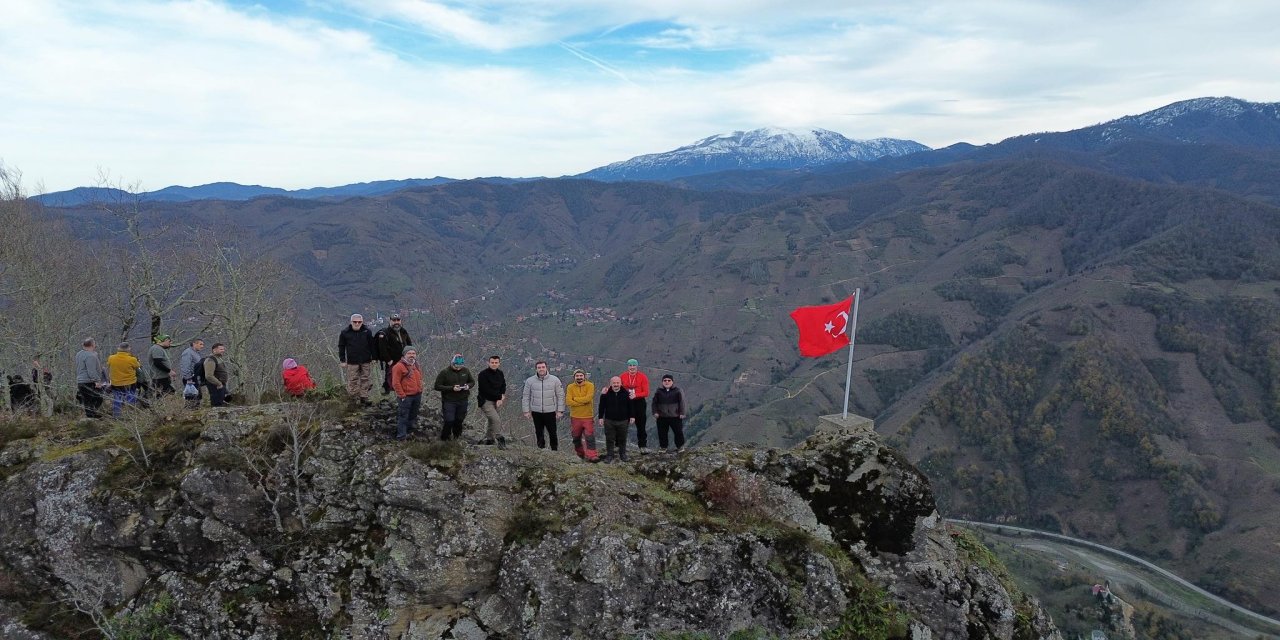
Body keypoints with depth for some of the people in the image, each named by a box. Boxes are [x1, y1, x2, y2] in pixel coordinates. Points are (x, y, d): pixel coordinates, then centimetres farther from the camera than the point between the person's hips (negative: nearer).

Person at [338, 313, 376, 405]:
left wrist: (373, 358, 7)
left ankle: (364, 398, 13)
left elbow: (372, 346, 8)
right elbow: (341, 347, 5)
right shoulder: (345, 333, -1)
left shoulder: (367, 332, 2)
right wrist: (342, 360, 2)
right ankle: (354, 398, 11)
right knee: (353, 380, 0)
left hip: (365, 361, 1)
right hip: (352, 362, -1)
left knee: (365, 379, 6)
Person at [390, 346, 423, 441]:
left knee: (413, 415, 20)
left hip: (417, 395, 7)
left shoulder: (416, 365, 10)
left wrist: (420, 391, 17)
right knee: (403, 416, 0)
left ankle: (411, 429, 36)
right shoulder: (399, 366, -15)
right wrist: (402, 395, -16)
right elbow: (395, 383, -16)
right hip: (406, 396, -7)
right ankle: (401, 435, 9)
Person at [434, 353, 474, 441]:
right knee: (449, 421, -8)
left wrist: (468, 386, -10)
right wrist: (452, 388, -22)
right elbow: (437, 386, -12)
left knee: (459, 420, 12)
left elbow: (472, 381, 15)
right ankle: (444, 439, 14)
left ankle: (457, 437, 33)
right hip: (448, 401, -4)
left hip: (463, 401, 4)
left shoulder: (466, 371, 2)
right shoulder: (444, 372, -10)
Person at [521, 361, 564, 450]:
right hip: (536, 412, 2)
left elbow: (560, 396, 1)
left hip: (550, 412, -2)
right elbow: (526, 397, 5)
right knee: (539, 434, 10)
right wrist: (526, 411, 1)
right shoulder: (530, 381, 0)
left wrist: (560, 411, -3)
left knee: (552, 433, 1)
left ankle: (555, 450, 13)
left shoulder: (555, 380, -2)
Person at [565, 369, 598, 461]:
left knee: (590, 437, -8)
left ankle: (591, 455, -7)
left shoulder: (590, 385, -6)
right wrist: (583, 402, -17)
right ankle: (579, 454, 32)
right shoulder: (570, 387, -2)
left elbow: (588, 398, -21)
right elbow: (568, 402, -14)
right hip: (575, 417, 2)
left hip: (588, 417, -2)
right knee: (576, 438, 15)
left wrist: (575, 399, -12)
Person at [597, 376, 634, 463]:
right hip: (609, 421, 0)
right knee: (609, 439, 4)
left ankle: (623, 454, 24)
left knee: (622, 439, 10)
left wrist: (632, 417, 3)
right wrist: (600, 417, 0)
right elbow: (602, 407, 3)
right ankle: (609, 455, 15)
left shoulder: (626, 393, -2)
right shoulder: (606, 394, -2)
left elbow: (631, 406, 5)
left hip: (623, 421, 0)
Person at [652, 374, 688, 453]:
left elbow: (682, 402, -1)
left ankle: (680, 446, 21)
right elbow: (654, 403, 7)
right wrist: (655, 412, 0)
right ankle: (663, 447, 20)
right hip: (662, 417, 2)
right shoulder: (659, 391, 4)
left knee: (678, 432, 4)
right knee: (662, 433, 6)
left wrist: (682, 413, -6)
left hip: (675, 416, -1)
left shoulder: (677, 391, -2)